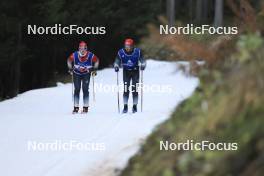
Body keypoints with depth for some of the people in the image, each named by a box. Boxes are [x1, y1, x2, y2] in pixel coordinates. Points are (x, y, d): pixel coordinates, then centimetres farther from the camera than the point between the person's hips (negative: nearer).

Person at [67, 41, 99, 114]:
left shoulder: (90, 55, -20)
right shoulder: (74, 55, -19)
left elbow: (96, 61, 0)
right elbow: (69, 60, 2)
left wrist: (94, 70, 0)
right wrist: (70, 69, 3)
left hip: (86, 74, -1)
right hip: (76, 74, 1)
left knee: (85, 90, -8)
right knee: (77, 90, -3)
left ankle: (86, 107, -4)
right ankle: (76, 107, 1)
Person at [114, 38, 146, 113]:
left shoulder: (137, 52, -12)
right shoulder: (121, 52, -9)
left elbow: (142, 60, -7)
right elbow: (117, 61, -5)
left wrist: (143, 65, -28)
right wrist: (116, 66, -26)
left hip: (135, 71, -1)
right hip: (126, 71, 1)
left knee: (135, 89, -5)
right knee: (126, 89, -7)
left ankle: (135, 106, 4)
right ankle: (125, 106, -1)